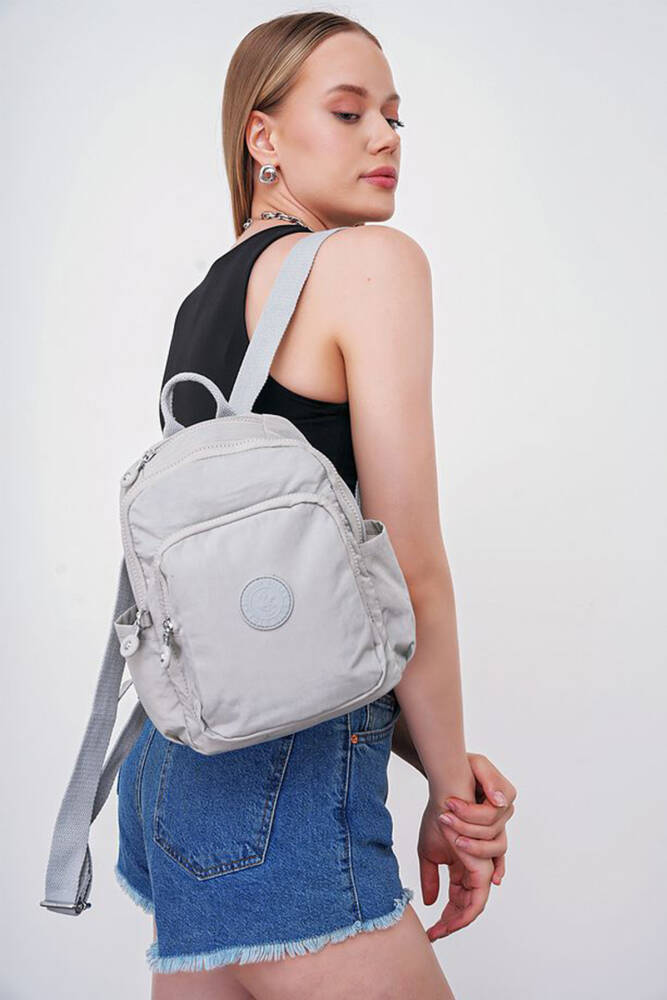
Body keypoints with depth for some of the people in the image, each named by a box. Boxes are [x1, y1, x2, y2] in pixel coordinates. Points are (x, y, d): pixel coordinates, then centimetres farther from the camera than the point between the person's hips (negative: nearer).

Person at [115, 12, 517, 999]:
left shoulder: (202, 301, 16)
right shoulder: (374, 260, -8)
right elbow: (411, 569, -12)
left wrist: (438, 762, 5)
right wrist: (448, 791, 1)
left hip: (181, 759, 9)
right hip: (283, 772, -9)